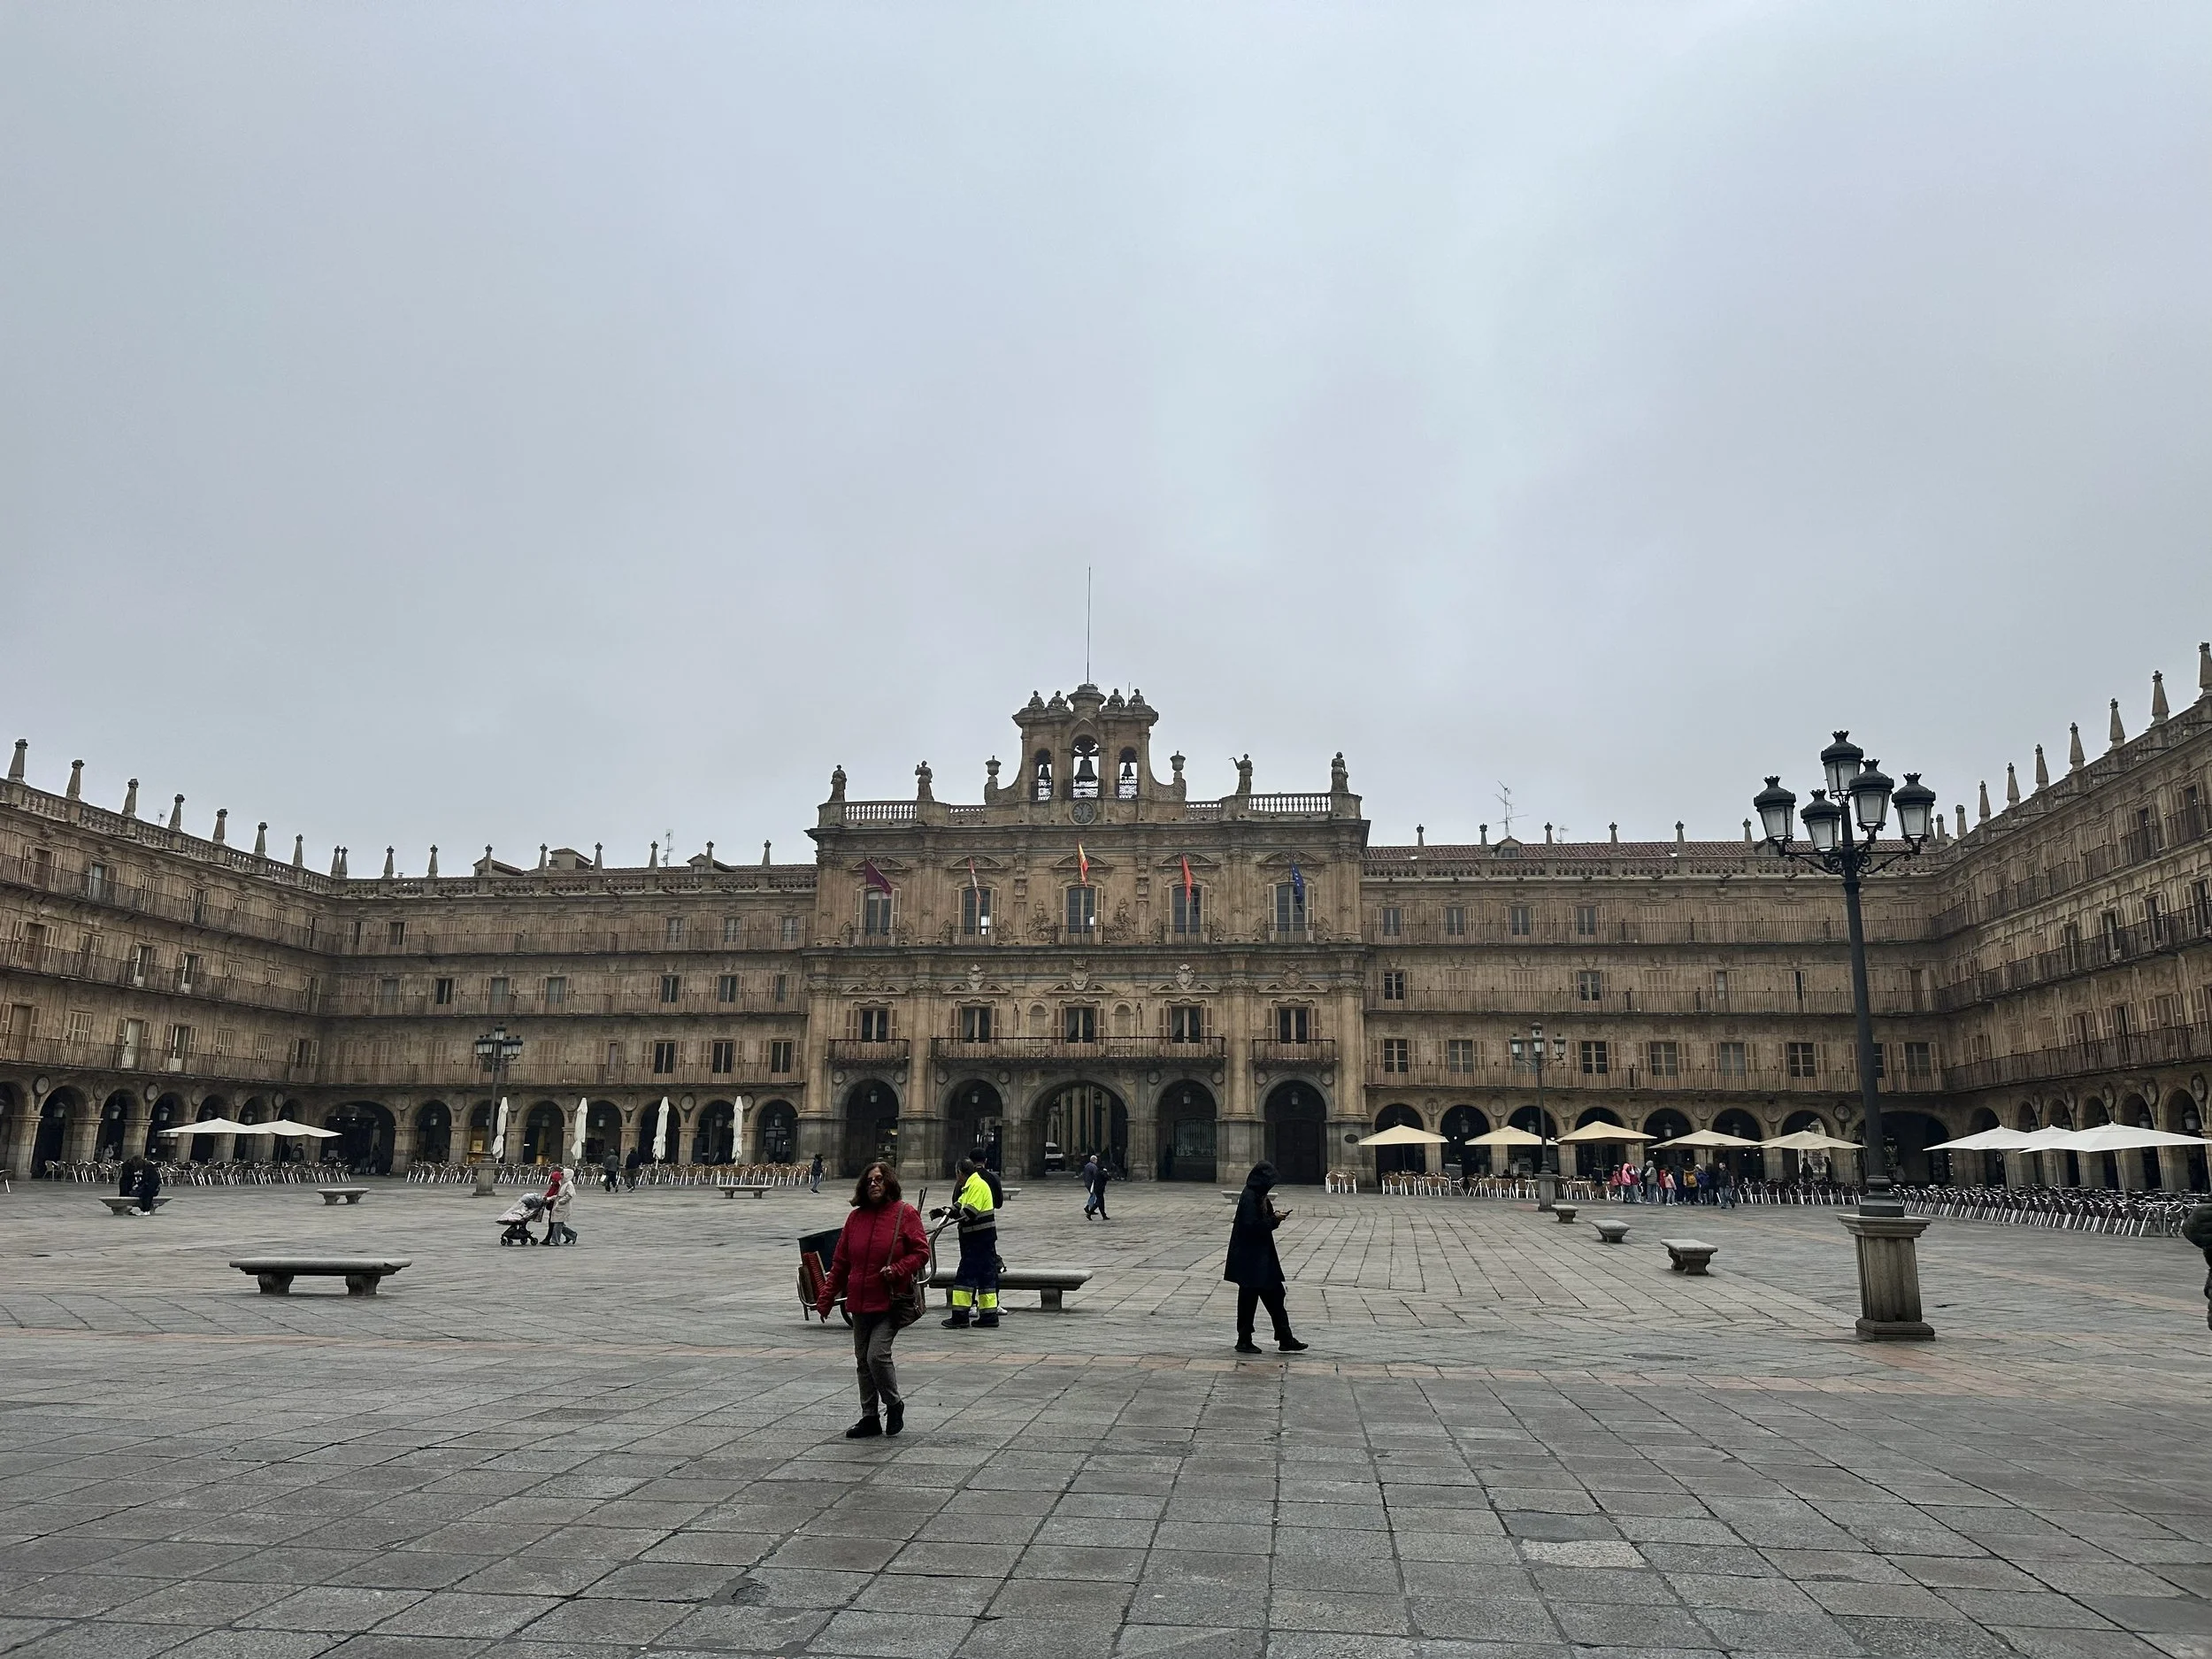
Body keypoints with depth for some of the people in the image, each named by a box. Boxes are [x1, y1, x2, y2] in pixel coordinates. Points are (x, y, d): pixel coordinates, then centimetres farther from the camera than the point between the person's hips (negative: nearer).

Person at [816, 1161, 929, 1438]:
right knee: (862, 1361, 10)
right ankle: (870, 1418, 22)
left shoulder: (905, 1213, -5)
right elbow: (840, 1261, 12)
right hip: (860, 1302, 6)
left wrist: (897, 1270, -19)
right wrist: (826, 1297, 11)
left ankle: (894, 1404, 10)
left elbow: (921, 1252, -4)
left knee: (877, 1355, -15)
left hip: (890, 1301, -5)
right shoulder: (856, 1217, 8)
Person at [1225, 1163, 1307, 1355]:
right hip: (1250, 1258, -10)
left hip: (1262, 1255, 10)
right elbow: (1252, 1225, -24)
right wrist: (1274, 1219, -16)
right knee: (1248, 1296, 1)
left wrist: (1274, 1217, 0)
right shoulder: (1249, 1197, -19)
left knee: (1274, 1295, 11)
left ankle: (1285, 1339, 15)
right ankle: (1244, 1341, 12)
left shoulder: (1259, 1196, 11)